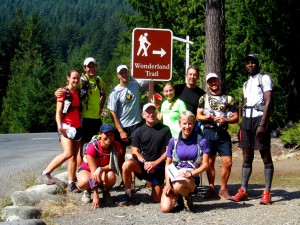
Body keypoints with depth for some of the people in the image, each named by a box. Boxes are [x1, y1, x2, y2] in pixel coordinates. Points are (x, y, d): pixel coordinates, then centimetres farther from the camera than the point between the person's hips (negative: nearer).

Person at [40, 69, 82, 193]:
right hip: (66, 127, -6)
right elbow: (58, 112, -8)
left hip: (77, 127, 6)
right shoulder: (63, 92, -3)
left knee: (74, 156, 4)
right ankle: (46, 173, -11)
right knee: (68, 153, -21)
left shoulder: (79, 93, 14)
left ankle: (71, 183, 7)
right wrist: (60, 126, -21)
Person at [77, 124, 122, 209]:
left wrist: (101, 169, -43)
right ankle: (88, 191, 1)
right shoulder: (92, 148, -29)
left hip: (105, 170, 3)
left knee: (111, 177, -35)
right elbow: (93, 172, -31)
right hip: (87, 169, -2)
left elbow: (113, 166, -19)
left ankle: (106, 193, 0)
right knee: (84, 182, -38)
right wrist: (96, 196, -34)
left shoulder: (116, 146, -18)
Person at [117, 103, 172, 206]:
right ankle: (127, 195, -15)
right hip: (142, 163, 1)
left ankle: (156, 185, 33)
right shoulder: (139, 131, 6)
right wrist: (145, 162, -16)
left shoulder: (165, 129, 1)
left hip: (158, 166, -1)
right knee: (126, 165, -33)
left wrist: (155, 163, -12)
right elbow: (135, 152, 2)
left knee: (157, 199, -3)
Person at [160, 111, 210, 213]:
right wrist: (167, 183, -5)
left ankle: (187, 196, -1)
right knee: (165, 208, -17)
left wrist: (190, 174, -18)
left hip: (192, 178, -2)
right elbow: (168, 164, 8)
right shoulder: (173, 141, 5)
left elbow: (205, 165, -2)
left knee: (178, 186, -39)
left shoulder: (201, 141, -1)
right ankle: (177, 197, 18)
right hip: (173, 176, 3)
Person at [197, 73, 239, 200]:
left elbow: (236, 117, 7)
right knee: (210, 162, 1)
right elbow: (198, 116, 5)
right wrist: (207, 117, -15)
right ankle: (211, 188, 11)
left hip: (223, 133, 0)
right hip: (208, 133, 0)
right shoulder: (204, 98, 11)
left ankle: (223, 189, 7)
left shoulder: (228, 99, 11)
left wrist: (225, 120, -12)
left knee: (228, 162, -7)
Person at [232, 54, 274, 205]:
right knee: (246, 156, 6)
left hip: (259, 118, -7)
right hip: (247, 120, 7)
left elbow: (268, 102, -10)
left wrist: (262, 124, -19)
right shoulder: (246, 83, 21)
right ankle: (243, 191, 7)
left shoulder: (265, 79, -1)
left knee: (265, 156, -5)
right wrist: (242, 126, 13)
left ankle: (267, 193, -6)